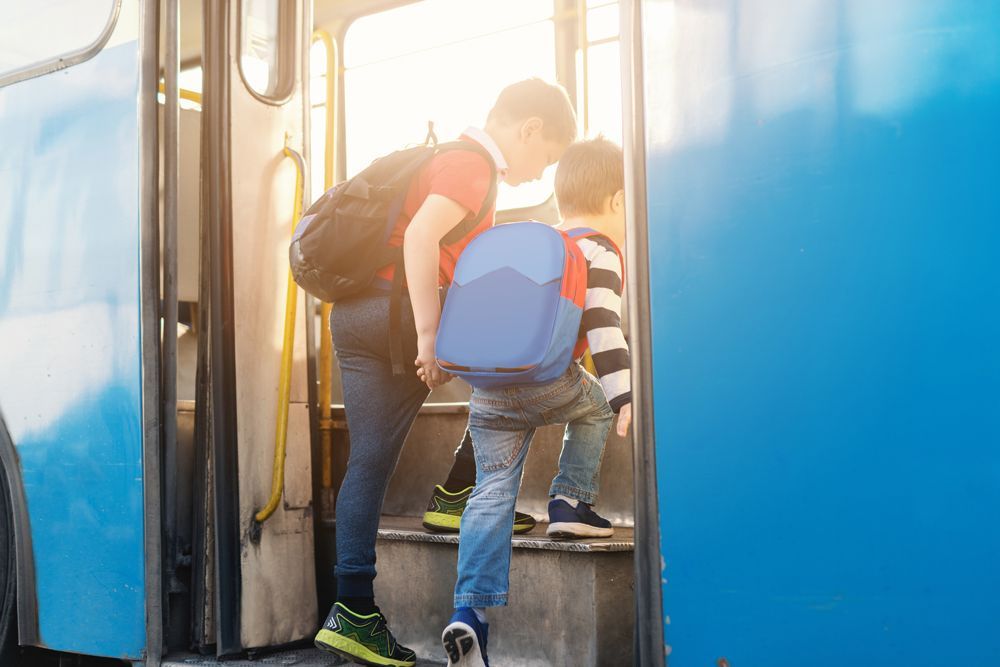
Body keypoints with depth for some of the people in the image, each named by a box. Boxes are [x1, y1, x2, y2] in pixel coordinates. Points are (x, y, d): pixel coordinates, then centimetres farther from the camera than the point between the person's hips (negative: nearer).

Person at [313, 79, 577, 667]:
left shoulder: (450, 158, 24)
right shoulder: (471, 162, -7)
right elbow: (420, 236, -21)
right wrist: (430, 333, -23)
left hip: (353, 313, 10)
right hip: (393, 310, -9)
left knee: (370, 461, 5)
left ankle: (353, 611, 5)